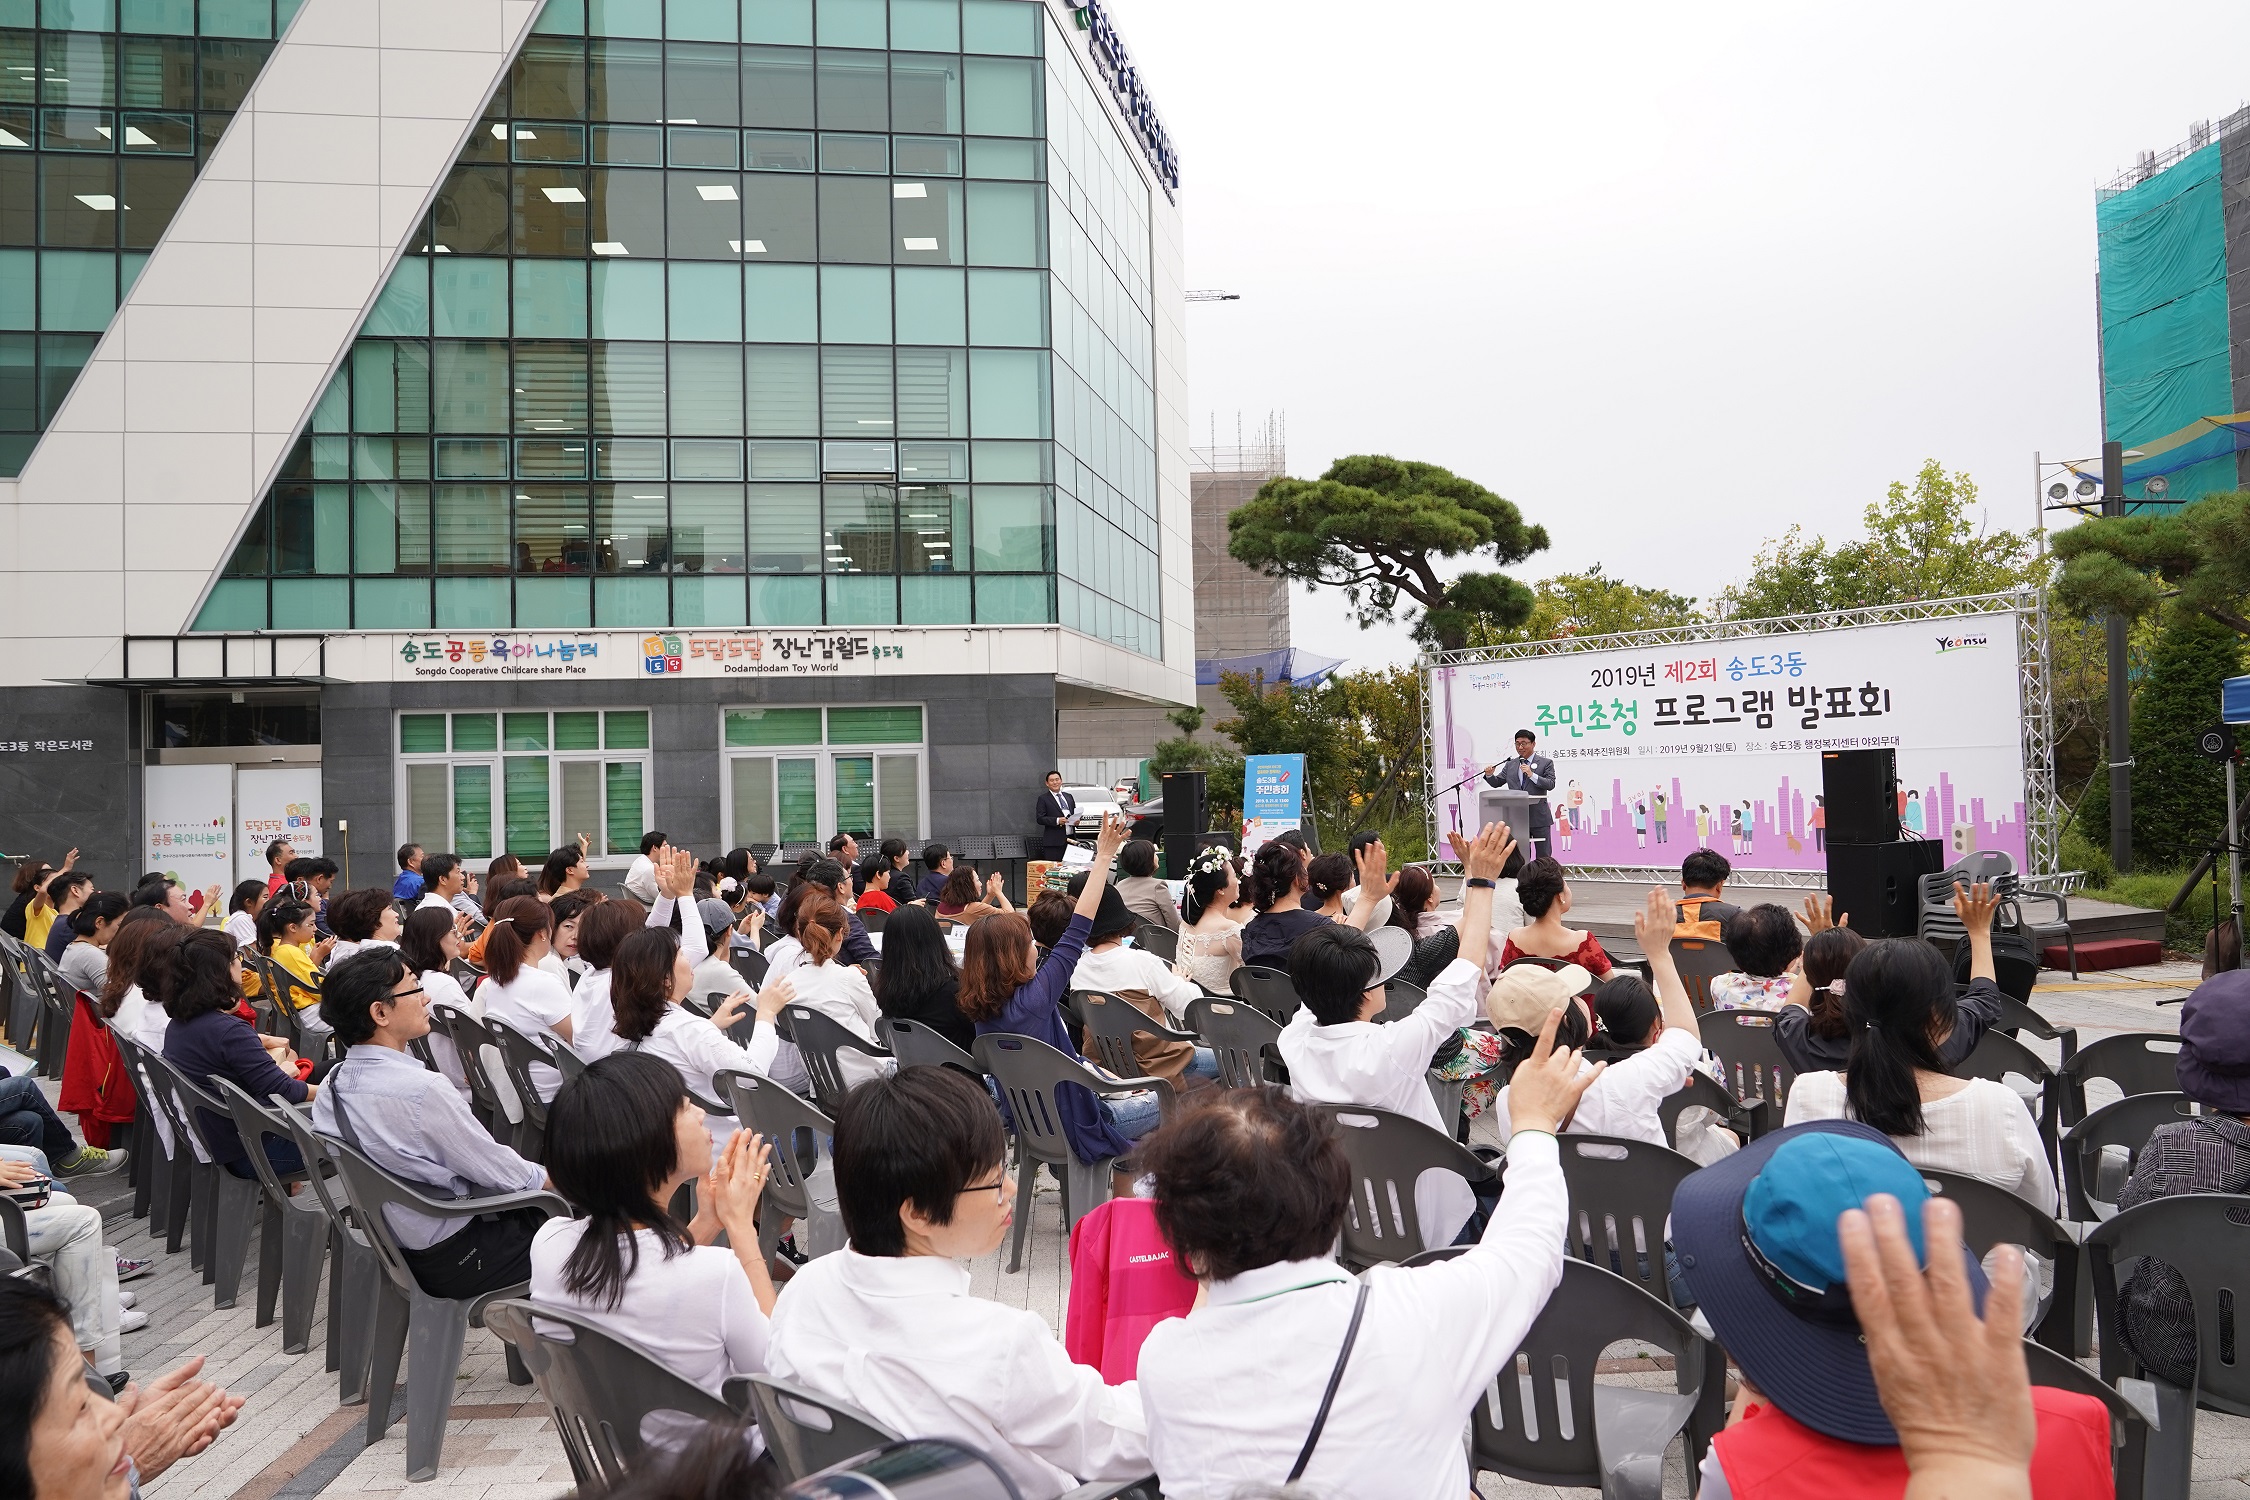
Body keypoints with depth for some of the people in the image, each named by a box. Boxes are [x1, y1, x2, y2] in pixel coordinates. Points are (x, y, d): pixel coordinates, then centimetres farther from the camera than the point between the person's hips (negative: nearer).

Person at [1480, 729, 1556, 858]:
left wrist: (1532, 775, -22)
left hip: (1539, 817, -3)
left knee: (1543, 857, 2)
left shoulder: (1546, 763, 0)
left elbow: (1551, 784, -11)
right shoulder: (1510, 765, 11)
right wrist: (1490, 775, -9)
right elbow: (1496, 783, 13)